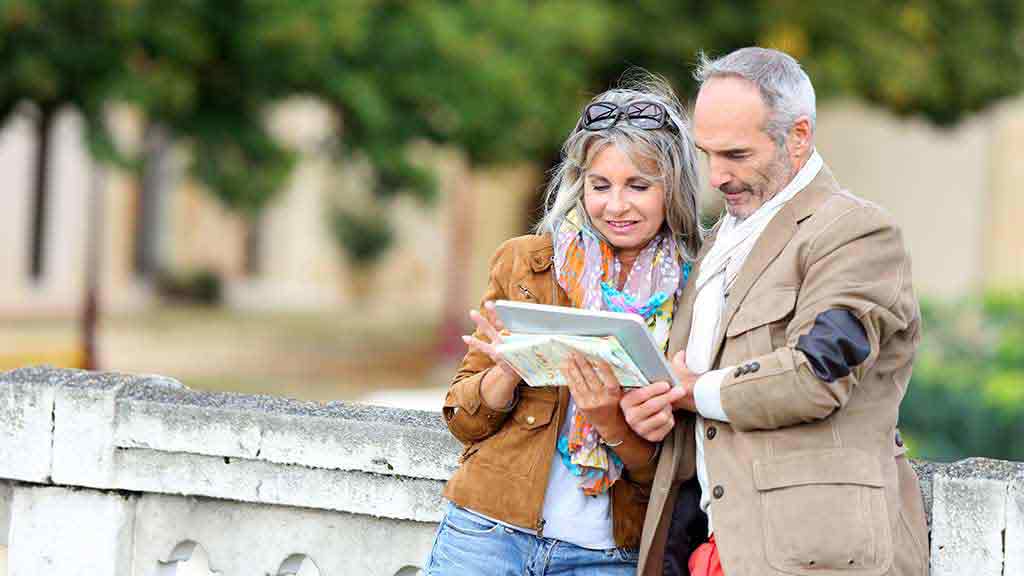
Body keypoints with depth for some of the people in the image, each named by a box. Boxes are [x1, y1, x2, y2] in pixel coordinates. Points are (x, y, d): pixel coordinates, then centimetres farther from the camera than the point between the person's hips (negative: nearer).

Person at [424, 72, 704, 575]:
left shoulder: (693, 295, 1)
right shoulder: (525, 262, 4)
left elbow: (671, 471, 3)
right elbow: (462, 420, 7)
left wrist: (612, 424, -15)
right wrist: (509, 372, -11)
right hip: (490, 532, 1)